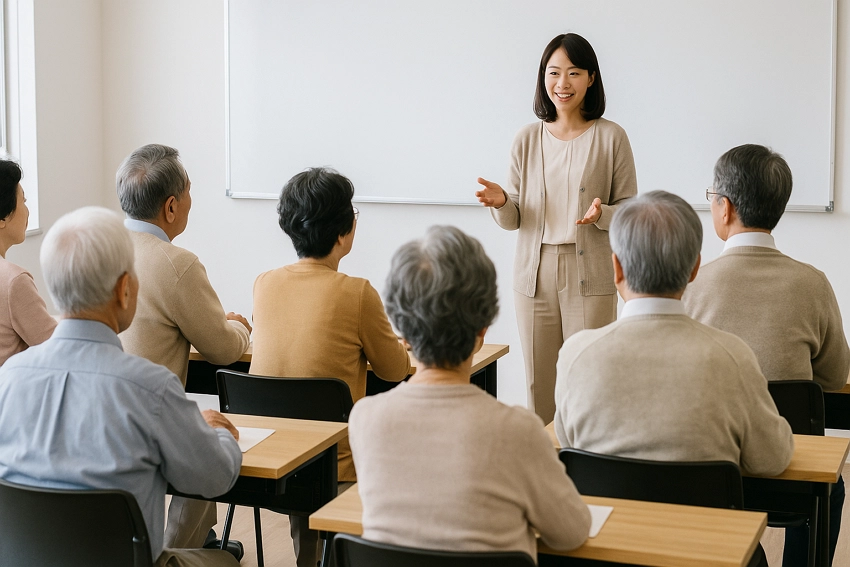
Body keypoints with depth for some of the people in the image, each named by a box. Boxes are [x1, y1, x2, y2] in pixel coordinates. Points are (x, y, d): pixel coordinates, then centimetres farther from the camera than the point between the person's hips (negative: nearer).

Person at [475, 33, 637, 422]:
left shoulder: (611, 138, -1)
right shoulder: (527, 140, 7)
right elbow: (513, 219, 11)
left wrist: (601, 214, -18)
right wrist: (500, 202, -11)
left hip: (590, 276, -3)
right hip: (534, 273, 3)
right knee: (539, 383, 7)